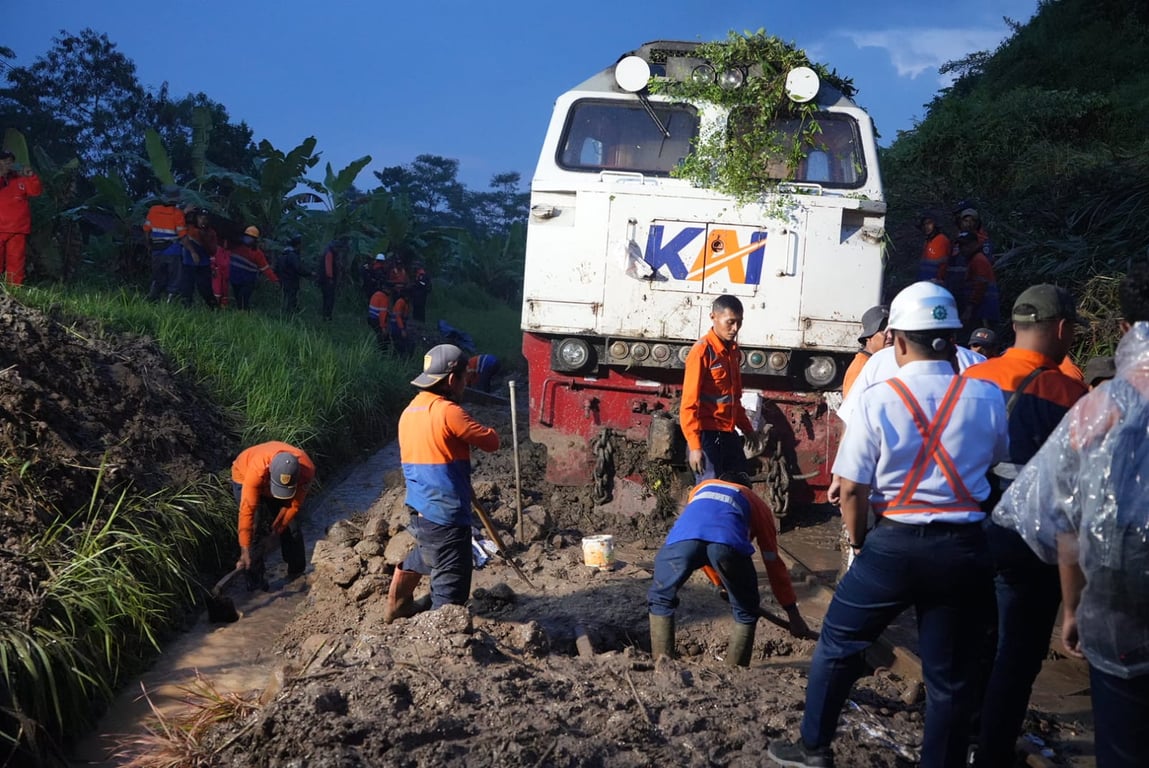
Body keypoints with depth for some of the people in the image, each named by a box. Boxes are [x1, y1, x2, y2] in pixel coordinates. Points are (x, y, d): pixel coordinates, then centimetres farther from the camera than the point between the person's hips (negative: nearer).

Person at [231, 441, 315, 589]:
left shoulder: (307, 470, -37)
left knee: (291, 527, 1)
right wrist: (245, 552, -45)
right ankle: (255, 580, -7)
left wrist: (277, 528, -21)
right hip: (244, 477, -3)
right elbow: (247, 511, -45)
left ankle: (297, 574, 21)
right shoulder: (256, 471, -46)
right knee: (253, 527, -17)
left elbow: (294, 505, -21)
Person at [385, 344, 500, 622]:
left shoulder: (410, 411, 9)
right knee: (451, 588, -3)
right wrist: (487, 431, 8)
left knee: (423, 556, 35)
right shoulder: (448, 412, -18)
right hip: (445, 516, -9)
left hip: (419, 507, 9)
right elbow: (491, 442, -13)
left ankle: (396, 605, 50)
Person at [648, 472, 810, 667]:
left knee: (660, 599, 26)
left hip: (682, 538, 2)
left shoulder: (702, 487, 46)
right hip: (728, 541, -1)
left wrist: (721, 583, 65)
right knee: (745, 612, 24)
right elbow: (773, 563, 38)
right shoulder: (757, 503, 39)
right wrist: (793, 614, 43)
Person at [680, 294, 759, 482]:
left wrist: (746, 428, 24)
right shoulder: (702, 351, -14)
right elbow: (689, 402, -17)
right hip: (707, 435, -9)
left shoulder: (733, 350, 11)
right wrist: (694, 446, -22)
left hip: (729, 434, 9)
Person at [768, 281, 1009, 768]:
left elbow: (852, 490, -7)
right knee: (950, 674, 12)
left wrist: (858, 541, 10)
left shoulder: (877, 400, -9)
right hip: (963, 548, 2)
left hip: (895, 543, -2)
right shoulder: (986, 398, -4)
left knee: (838, 644, 17)